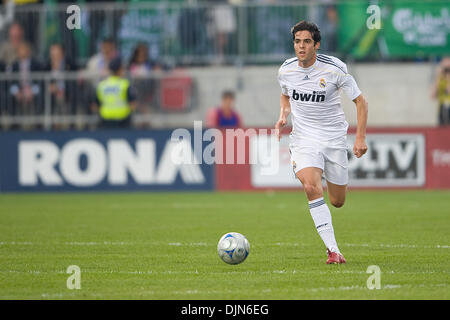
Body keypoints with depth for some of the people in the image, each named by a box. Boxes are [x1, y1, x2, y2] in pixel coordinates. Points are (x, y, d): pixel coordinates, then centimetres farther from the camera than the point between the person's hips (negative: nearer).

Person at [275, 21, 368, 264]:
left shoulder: (334, 68, -12)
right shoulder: (286, 70, -2)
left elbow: (360, 101, -3)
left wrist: (360, 137, -11)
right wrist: (283, 115, 0)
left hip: (334, 138, -1)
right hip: (304, 138, 1)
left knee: (337, 202, 6)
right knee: (311, 188, -25)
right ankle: (333, 250, -23)